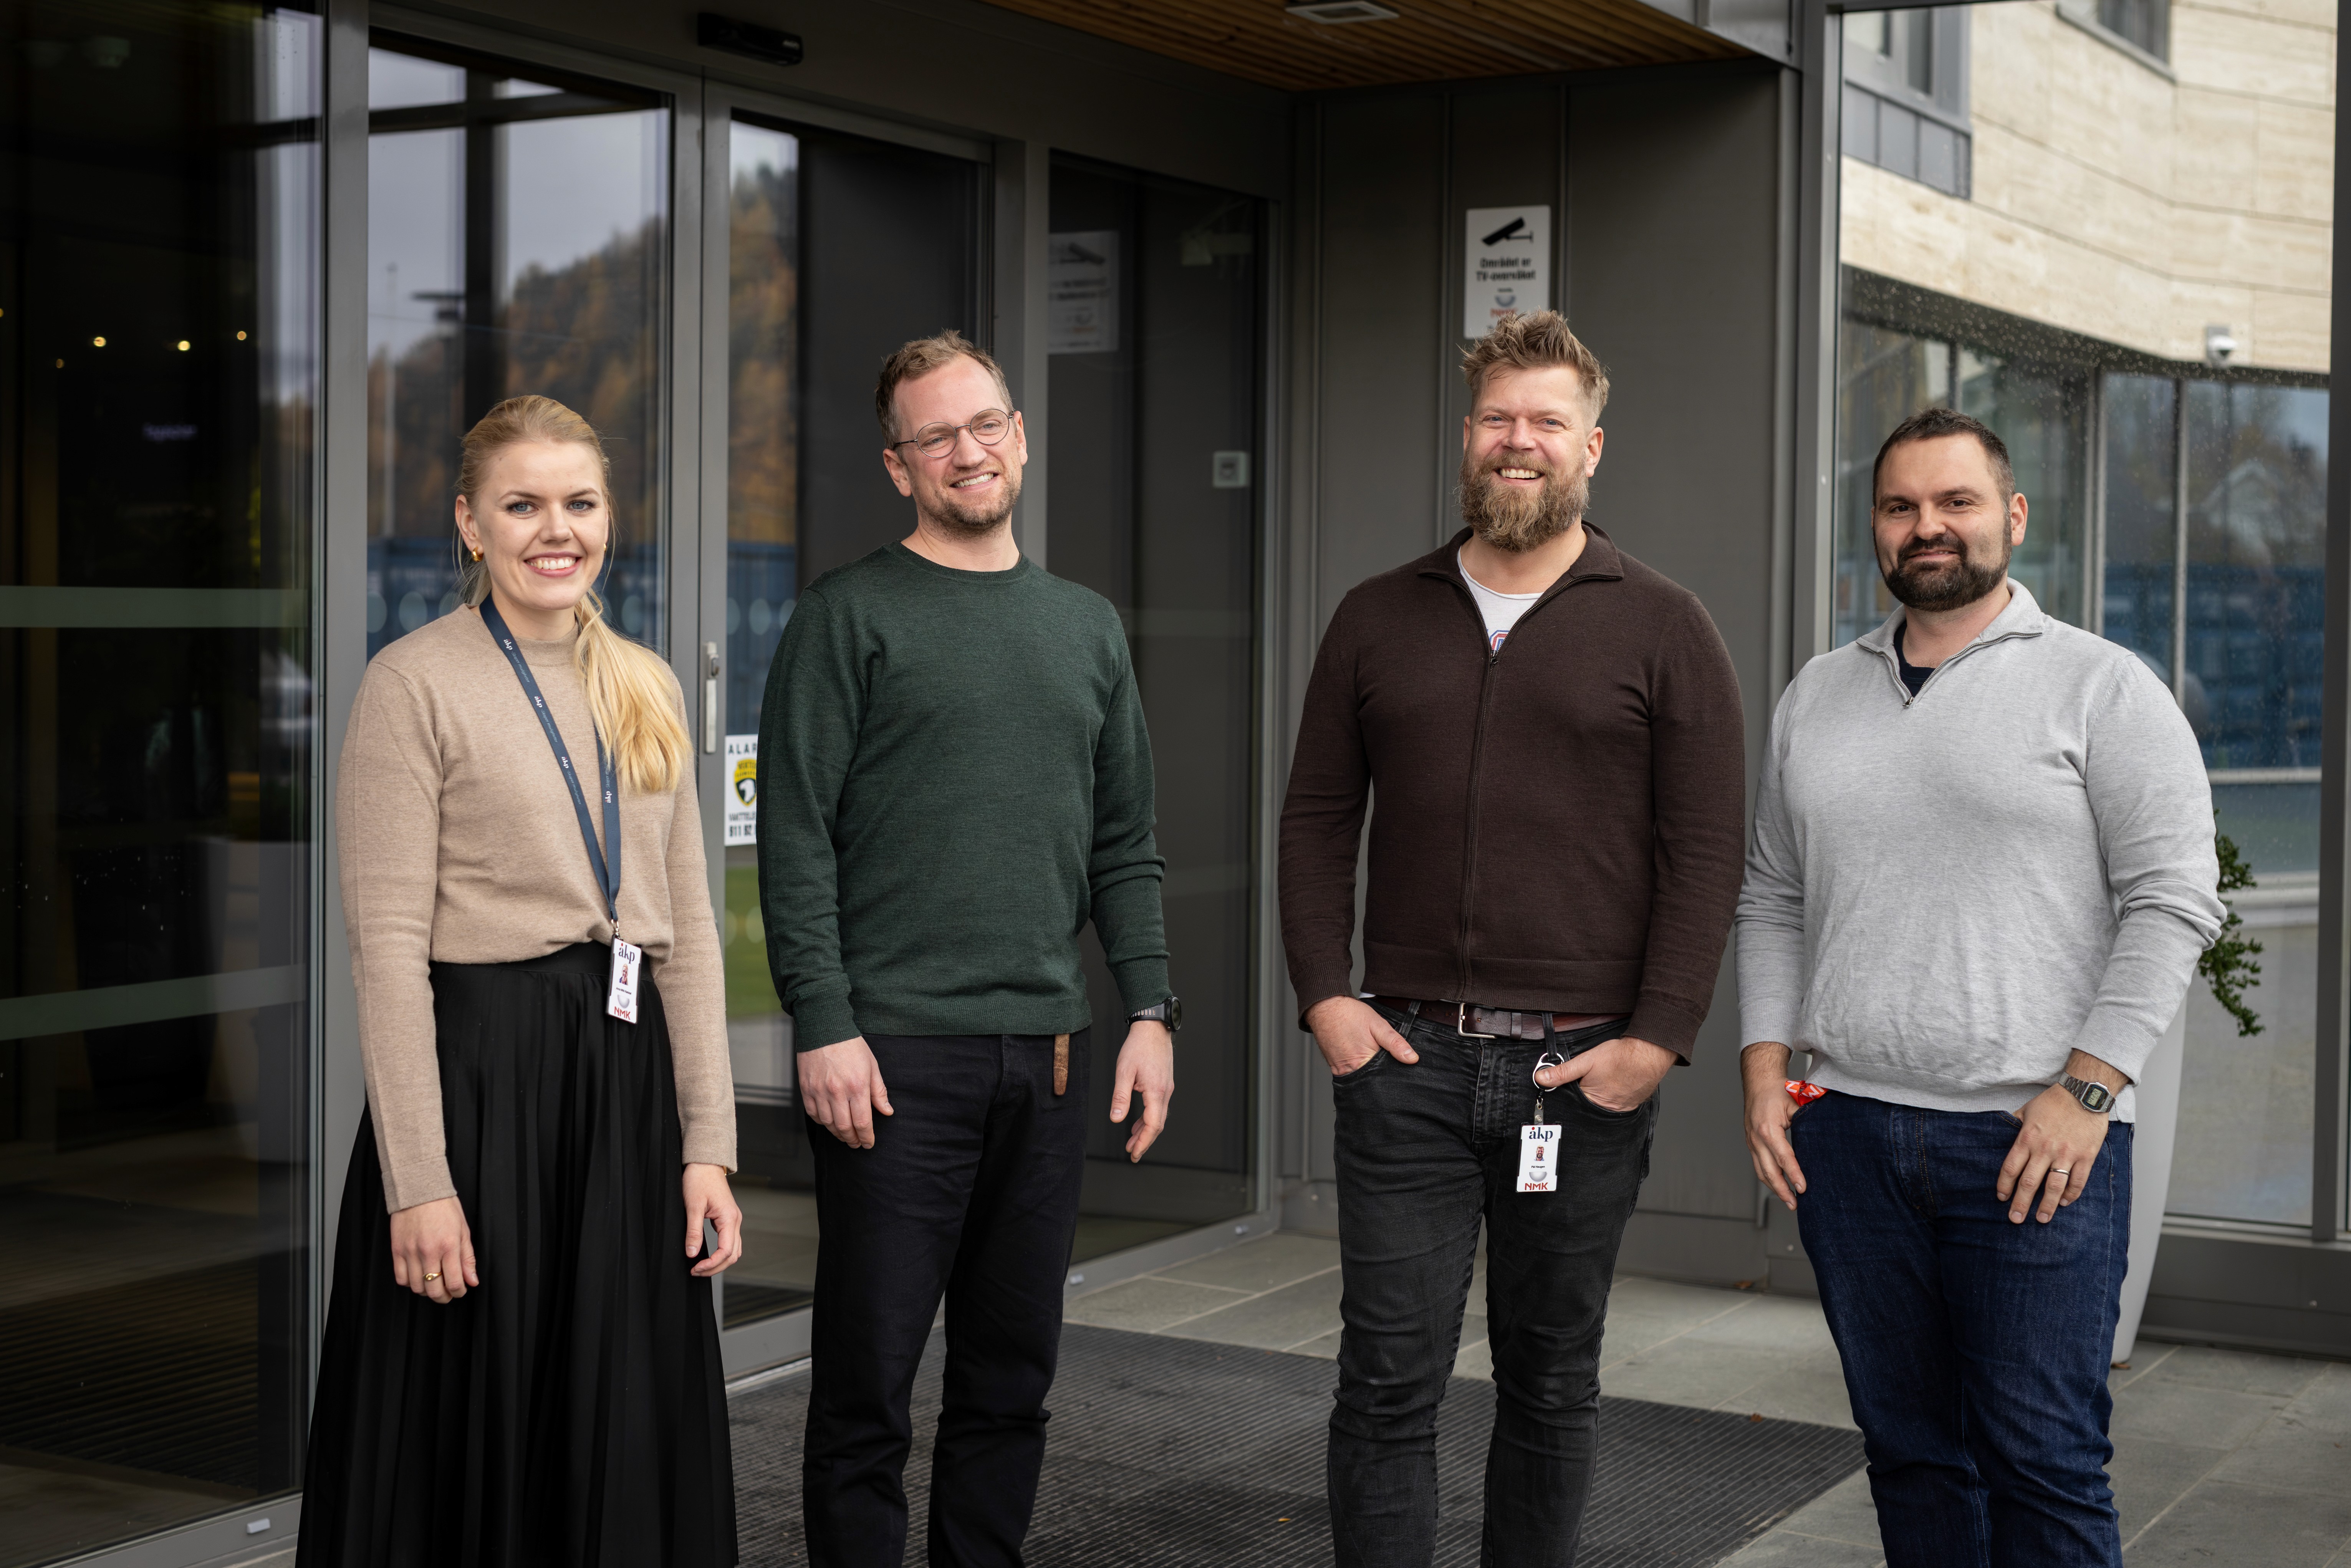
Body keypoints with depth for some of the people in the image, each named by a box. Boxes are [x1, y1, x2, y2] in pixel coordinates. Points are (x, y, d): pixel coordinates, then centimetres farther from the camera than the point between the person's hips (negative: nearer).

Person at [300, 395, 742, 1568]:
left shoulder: (646, 689, 12)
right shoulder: (417, 683, -5)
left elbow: (688, 930, 13)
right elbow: (387, 948, -11)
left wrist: (707, 1144, 6)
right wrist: (418, 1182, -16)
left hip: (627, 1075, 6)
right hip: (480, 1073, -5)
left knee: (627, 1440, 10)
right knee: (472, 1436, 3)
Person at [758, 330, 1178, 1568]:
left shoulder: (1088, 627, 15)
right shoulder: (851, 615, -1)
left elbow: (1126, 845, 16)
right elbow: (797, 839, -7)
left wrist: (1150, 1010, 6)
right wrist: (825, 1026, -14)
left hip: (1047, 1050, 5)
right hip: (894, 1049, -5)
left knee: (1012, 1374, 12)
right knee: (869, 1378, 0)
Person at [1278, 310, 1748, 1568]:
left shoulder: (1662, 630, 2)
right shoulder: (1378, 619, 10)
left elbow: (1706, 851, -2)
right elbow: (1317, 816, 11)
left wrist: (1659, 1038, -10)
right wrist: (1325, 995, -1)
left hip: (1585, 1067, -1)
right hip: (1403, 1054, 2)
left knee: (1551, 1381, 9)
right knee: (1388, 1376, 0)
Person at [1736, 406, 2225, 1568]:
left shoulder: (2101, 687, 0)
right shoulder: (1817, 697, 15)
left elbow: (2173, 903, -6)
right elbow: (1773, 903, 18)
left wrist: (2084, 1091, -13)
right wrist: (1764, 1069, 6)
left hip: (2038, 1142, -4)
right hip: (1847, 1131, 5)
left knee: (2042, 1459, -3)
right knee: (1909, 1448, 11)